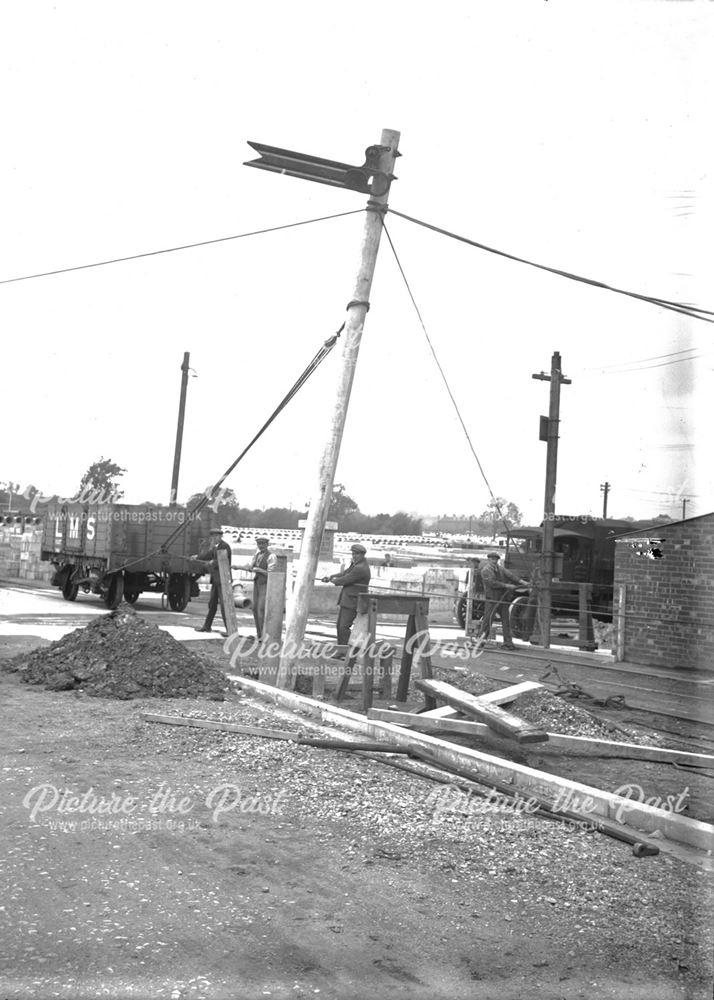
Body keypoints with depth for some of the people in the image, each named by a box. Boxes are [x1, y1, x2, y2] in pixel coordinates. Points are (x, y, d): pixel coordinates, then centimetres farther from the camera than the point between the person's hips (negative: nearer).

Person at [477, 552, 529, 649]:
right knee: (487, 620, -5)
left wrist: (522, 581, -9)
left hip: (503, 599, 7)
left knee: (506, 620, 4)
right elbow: (492, 583, -17)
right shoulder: (485, 570, -5)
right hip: (491, 599, -7)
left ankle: (508, 643, 5)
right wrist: (506, 585, -18)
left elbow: (510, 575, 4)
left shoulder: (500, 569, 16)